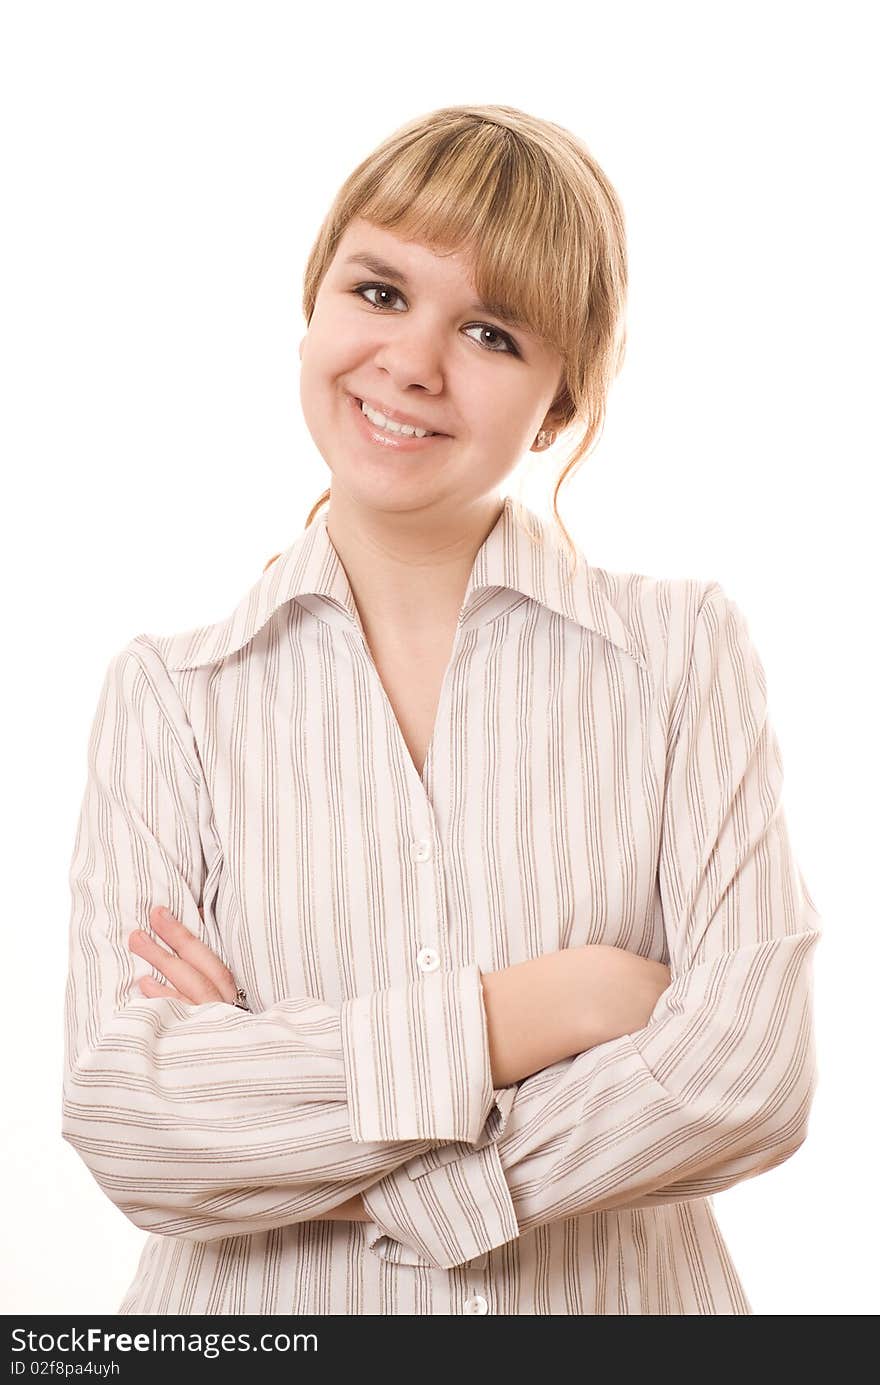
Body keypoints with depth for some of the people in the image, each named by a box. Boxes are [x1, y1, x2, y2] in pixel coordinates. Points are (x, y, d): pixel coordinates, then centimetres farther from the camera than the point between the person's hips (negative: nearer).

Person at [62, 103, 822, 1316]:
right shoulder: (167, 696, -6)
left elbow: (750, 1081, -17)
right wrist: (534, 1011, -20)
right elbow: (119, 1124, -17)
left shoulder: (683, 650, -7)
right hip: (258, 1312, 1)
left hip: (609, 1301, 0)